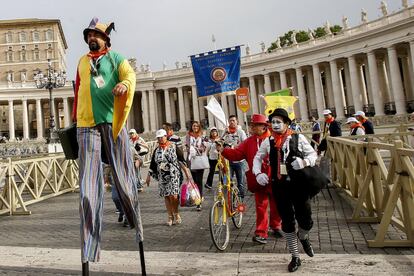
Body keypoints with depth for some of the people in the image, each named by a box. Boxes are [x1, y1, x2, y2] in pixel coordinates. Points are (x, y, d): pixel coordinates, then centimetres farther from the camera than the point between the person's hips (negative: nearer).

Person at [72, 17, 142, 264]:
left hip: (113, 123, -3)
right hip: (87, 126, 3)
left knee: (123, 177, 1)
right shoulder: (82, 62, 22)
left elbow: (130, 74, -9)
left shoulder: (116, 58, 10)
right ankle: (89, 248, -1)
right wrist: (75, 117, 24)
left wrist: (124, 84, -31)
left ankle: (138, 225, 23)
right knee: (88, 188, -4)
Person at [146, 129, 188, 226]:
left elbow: (181, 160, 2)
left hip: (173, 176, -4)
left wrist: (186, 172, 0)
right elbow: (152, 164, 16)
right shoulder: (156, 150, 11)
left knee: (173, 196, -11)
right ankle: (170, 217, 16)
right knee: (166, 197, 5)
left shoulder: (174, 147, 0)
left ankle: (176, 214, 11)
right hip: (162, 177, 4)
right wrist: (149, 176, 15)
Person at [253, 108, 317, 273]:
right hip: (279, 186, 2)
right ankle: (295, 257, 27)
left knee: (306, 220, 2)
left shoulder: (298, 138, -4)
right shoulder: (268, 142, 3)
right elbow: (258, 158, 14)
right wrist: (258, 173, -2)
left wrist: (304, 162, -19)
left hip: (299, 184, -1)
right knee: (287, 222, 10)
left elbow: (313, 154, 2)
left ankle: (303, 238, 41)